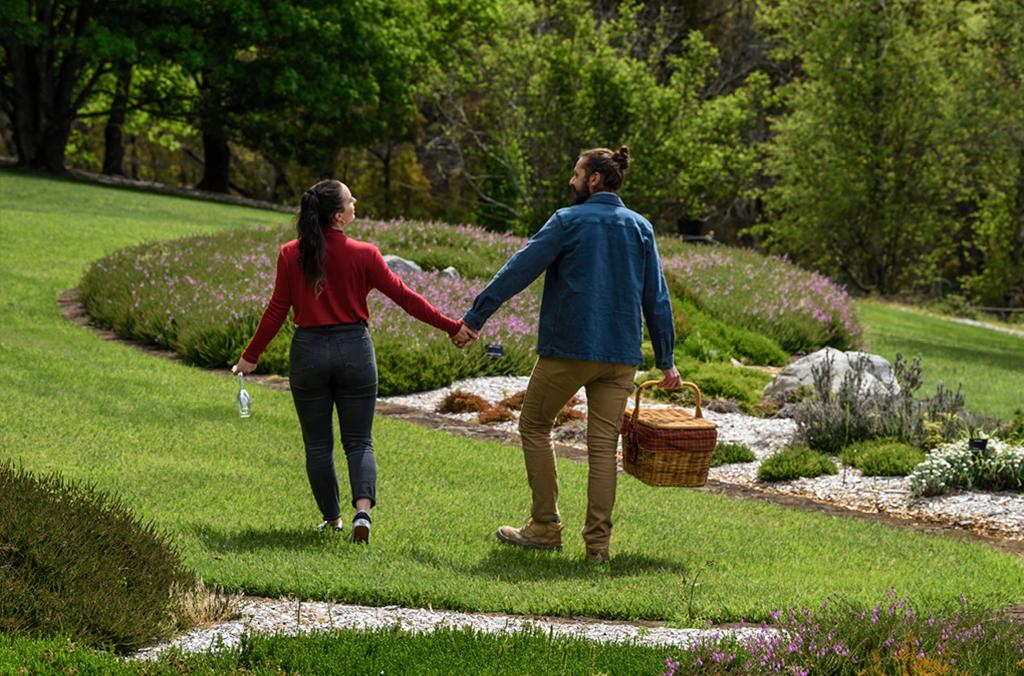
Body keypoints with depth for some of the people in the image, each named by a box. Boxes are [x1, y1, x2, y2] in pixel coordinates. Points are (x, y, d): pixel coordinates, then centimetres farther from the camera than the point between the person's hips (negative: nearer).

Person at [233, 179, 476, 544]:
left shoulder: (290, 255, -5)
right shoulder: (363, 254, -8)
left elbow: (276, 311, -3)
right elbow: (403, 296, -6)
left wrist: (250, 356, 8)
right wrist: (451, 326, 1)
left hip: (308, 352, 1)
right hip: (354, 349, -1)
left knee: (318, 444, 13)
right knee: (359, 441, 7)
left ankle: (332, 519, 18)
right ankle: (363, 510, -14)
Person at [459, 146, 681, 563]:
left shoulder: (568, 221, -5)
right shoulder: (640, 228, 8)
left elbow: (518, 271, -7)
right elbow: (657, 299, 9)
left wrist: (474, 318, -4)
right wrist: (666, 360, 13)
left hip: (568, 348, -4)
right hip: (621, 354, 4)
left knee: (534, 426, 12)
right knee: (603, 444, 4)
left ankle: (546, 526, 8)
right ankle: (598, 541, 0)